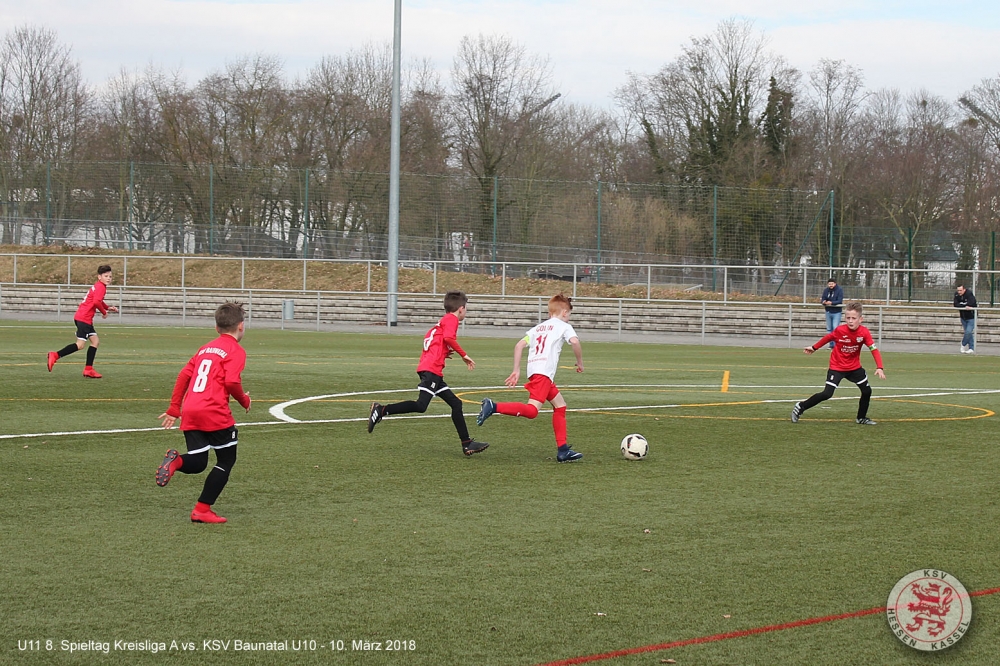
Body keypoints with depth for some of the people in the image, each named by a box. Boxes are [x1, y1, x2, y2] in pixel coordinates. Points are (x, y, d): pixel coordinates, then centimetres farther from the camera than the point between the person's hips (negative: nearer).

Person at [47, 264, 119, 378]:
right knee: (80, 344, -12)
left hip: (86, 319, 11)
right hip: (83, 318, -11)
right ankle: (55, 355, -11)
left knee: (95, 341, 10)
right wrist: (104, 312, -8)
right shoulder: (101, 287, -11)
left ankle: (88, 370, 9)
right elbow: (96, 302, -24)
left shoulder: (98, 286, 19)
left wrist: (108, 307, 17)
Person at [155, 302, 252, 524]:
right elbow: (232, 382, -14)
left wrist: (174, 409, 20)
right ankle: (202, 510, 3)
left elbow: (184, 375, 17)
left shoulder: (205, 348, 21)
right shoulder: (236, 351, 0)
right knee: (226, 461, 10)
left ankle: (176, 461, -24)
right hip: (215, 414, -6)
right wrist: (244, 400, 5)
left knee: (197, 463, 11)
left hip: (189, 414, 6)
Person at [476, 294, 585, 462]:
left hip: (533, 370, 8)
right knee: (531, 410, -20)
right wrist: (580, 362, 3)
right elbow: (575, 341, -11)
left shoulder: (538, 328, 27)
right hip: (543, 371, -8)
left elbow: (519, 345, 17)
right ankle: (493, 407, -35)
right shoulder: (563, 326, 9)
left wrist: (516, 370, 16)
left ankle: (563, 451, 16)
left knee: (560, 405, 18)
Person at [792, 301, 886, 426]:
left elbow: (874, 350, -18)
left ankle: (862, 418, 24)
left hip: (854, 367, 3)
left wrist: (880, 368, -30)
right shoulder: (840, 330, -21)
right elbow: (828, 337, -1)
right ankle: (800, 407, 1)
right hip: (837, 367, -3)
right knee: (827, 394, -14)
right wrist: (814, 347, 10)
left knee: (867, 391, 2)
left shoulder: (864, 333, -17)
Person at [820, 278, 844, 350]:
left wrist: (831, 302, -33)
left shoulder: (839, 290, -10)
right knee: (829, 329, 9)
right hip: (828, 311, 5)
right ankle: (831, 345, 18)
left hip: (836, 312, -5)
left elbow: (839, 301, -18)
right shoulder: (826, 290, 4)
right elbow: (823, 299, 4)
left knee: (835, 328, -13)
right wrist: (824, 302, -21)